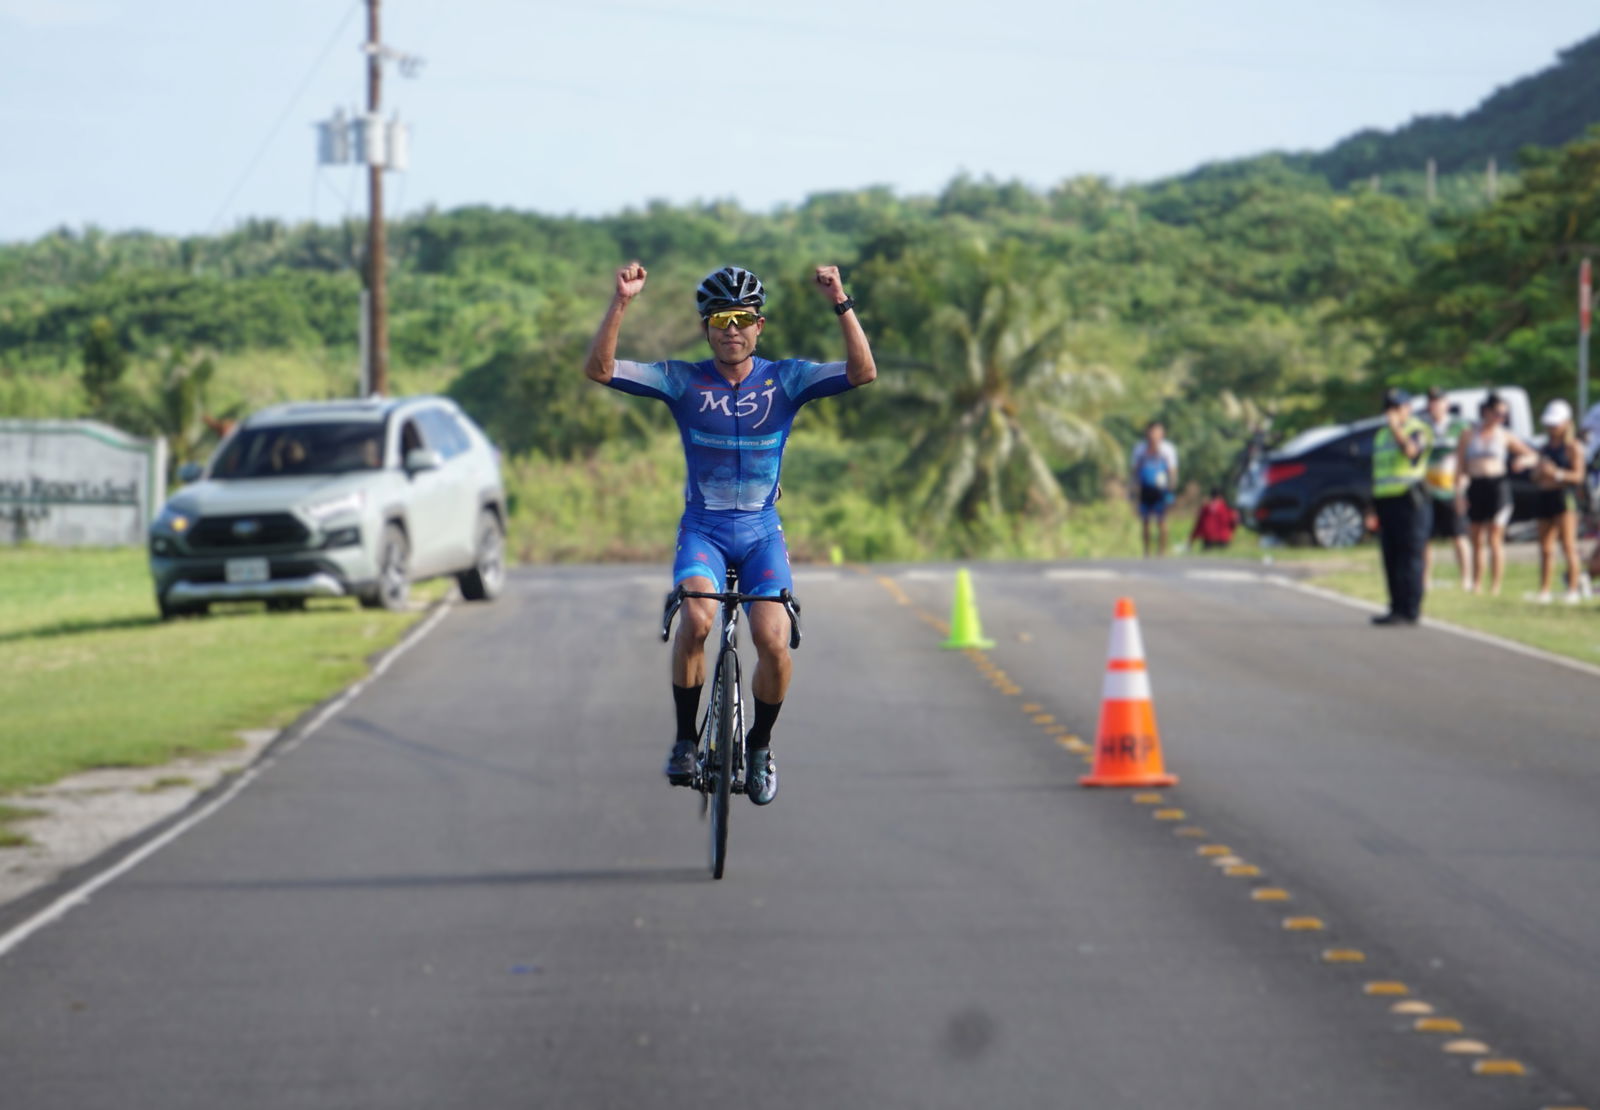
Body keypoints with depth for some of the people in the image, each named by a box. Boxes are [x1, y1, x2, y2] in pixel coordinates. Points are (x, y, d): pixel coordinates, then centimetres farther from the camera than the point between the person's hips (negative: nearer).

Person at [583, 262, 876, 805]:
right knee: (696, 619, -29)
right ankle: (685, 739, -9)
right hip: (703, 529, -1)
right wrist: (621, 302, -26)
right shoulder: (682, 381, -4)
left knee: (773, 641, -19)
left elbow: (862, 373, -16)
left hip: (761, 532, 1)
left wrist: (841, 305, -27)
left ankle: (758, 746, 9)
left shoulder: (785, 379, -3)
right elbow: (599, 369, -14)